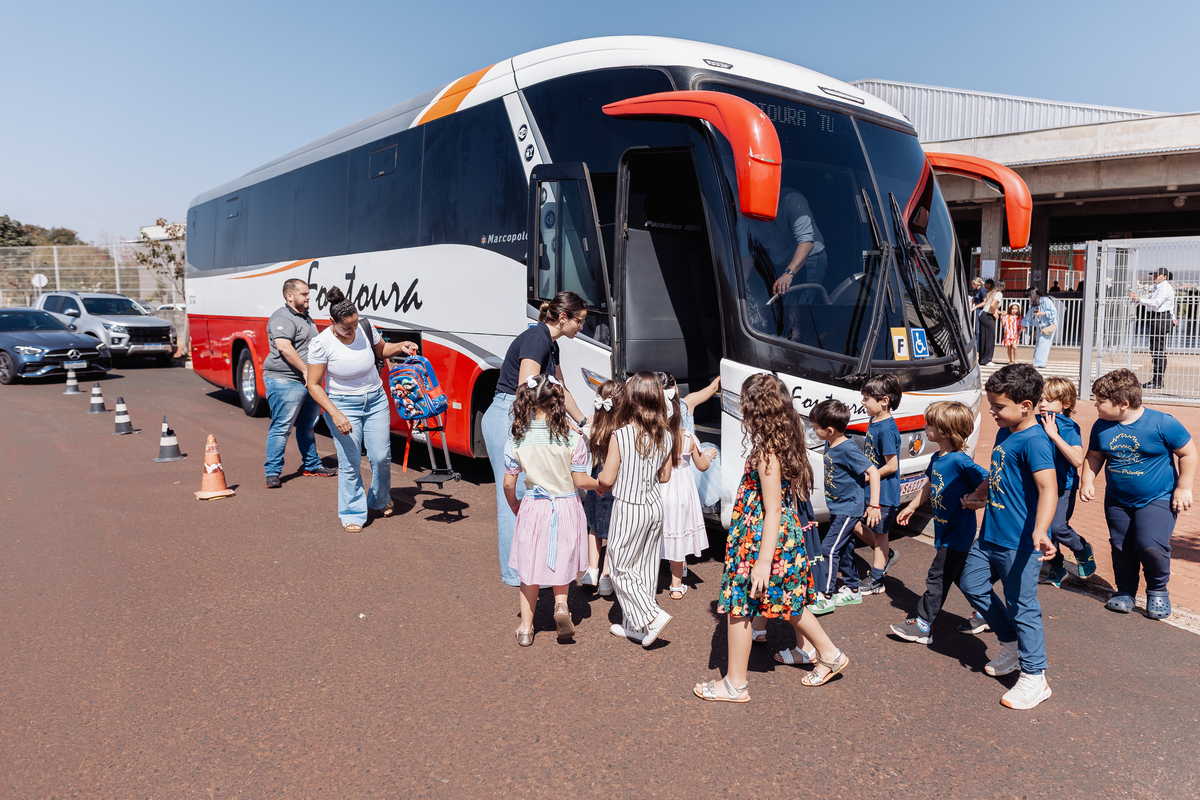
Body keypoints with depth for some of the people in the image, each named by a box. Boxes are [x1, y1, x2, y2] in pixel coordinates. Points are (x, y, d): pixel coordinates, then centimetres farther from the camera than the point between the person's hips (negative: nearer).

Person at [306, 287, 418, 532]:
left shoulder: (366, 328, -8)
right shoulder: (321, 343, -18)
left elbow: (381, 350, 14)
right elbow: (314, 385, -14)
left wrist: (400, 346, -7)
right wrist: (335, 414, -23)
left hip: (376, 400, 3)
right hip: (343, 405, -3)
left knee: (381, 457, 4)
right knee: (350, 463, -5)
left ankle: (379, 500, 31)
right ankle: (352, 513, 13)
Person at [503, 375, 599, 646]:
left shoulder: (517, 440, -8)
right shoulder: (572, 438, -13)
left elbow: (509, 484, -3)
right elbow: (580, 481, -9)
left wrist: (513, 505, 17)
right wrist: (602, 484, 11)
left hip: (532, 508, 1)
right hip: (566, 507, -1)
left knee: (529, 570, 14)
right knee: (561, 563, 21)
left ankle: (526, 628, 22)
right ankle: (561, 604, -3)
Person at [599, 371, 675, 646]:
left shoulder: (620, 436, -18)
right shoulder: (665, 437, -3)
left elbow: (607, 479, -15)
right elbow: (664, 476, 6)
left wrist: (598, 478, 7)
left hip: (628, 508, -6)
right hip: (655, 505, 6)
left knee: (621, 568, 9)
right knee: (645, 568, 15)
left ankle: (652, 617, -2)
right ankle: (633, 625, 26)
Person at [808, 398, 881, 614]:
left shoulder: (848, 449, -23)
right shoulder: (829, 445, 2)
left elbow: (873, 472, -23)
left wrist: (874, 505, -23)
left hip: (849, 509, -9)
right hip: (837, 507, 9)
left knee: (829, 548, -9)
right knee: (844, 549, 18)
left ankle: (824, 597, -2)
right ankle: (852, 590, 32)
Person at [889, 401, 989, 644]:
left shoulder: (960, 461, -23)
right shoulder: (936, 458, 5)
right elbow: (930, 486, 20)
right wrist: (911, 507, 27)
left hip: (958, 531, -9)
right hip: (945, 529, 9)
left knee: (938, 578, -1)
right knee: (961, 575, 20)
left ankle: (922, 626, 8)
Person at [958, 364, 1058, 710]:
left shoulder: (1035, 442, -20)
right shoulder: (1004, 434, 10)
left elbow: (1048, 488, -32)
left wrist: (1040, 531, -44)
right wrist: (976, 496, 38)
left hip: (1020, 543, -10)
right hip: (990, 535, 10)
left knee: (1022, 606, 0)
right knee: (971, 584, 18)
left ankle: (1034, 677, 16)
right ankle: (1012, 645, 36)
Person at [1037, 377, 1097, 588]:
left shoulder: (1070, 427, -14)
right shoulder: (1037, 423, -2)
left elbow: (1077, 460, -28)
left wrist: (1054, 435, -30)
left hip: (1064, 486, -4)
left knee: (1057, 526, -15)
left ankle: (1083, 550, 17)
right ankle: (1056, 568, 27)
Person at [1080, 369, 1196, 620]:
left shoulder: (1162, 423, -15)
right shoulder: (1101, 427, -3)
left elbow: (1188, 453, -6)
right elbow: (1094, 456, 11)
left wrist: (1183, 488, -7)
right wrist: (1087, 481, -3)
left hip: (1158, 499, -5)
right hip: (1117, 501, 5)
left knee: (1150, 545, -18)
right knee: (1121, 547, 9)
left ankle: (1158, 592, 8)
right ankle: (1125, 591, 29)